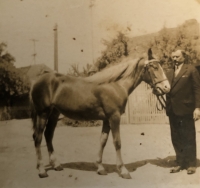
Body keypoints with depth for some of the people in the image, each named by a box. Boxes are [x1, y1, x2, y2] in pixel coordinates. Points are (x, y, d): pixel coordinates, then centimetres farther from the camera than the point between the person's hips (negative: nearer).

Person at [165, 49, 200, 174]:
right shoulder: (169, 73, 15)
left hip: (186, 110, -5)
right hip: (173, 110, 5)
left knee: (189, 138, 6)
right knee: (176, 139, 10)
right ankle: (180, 163, 22)